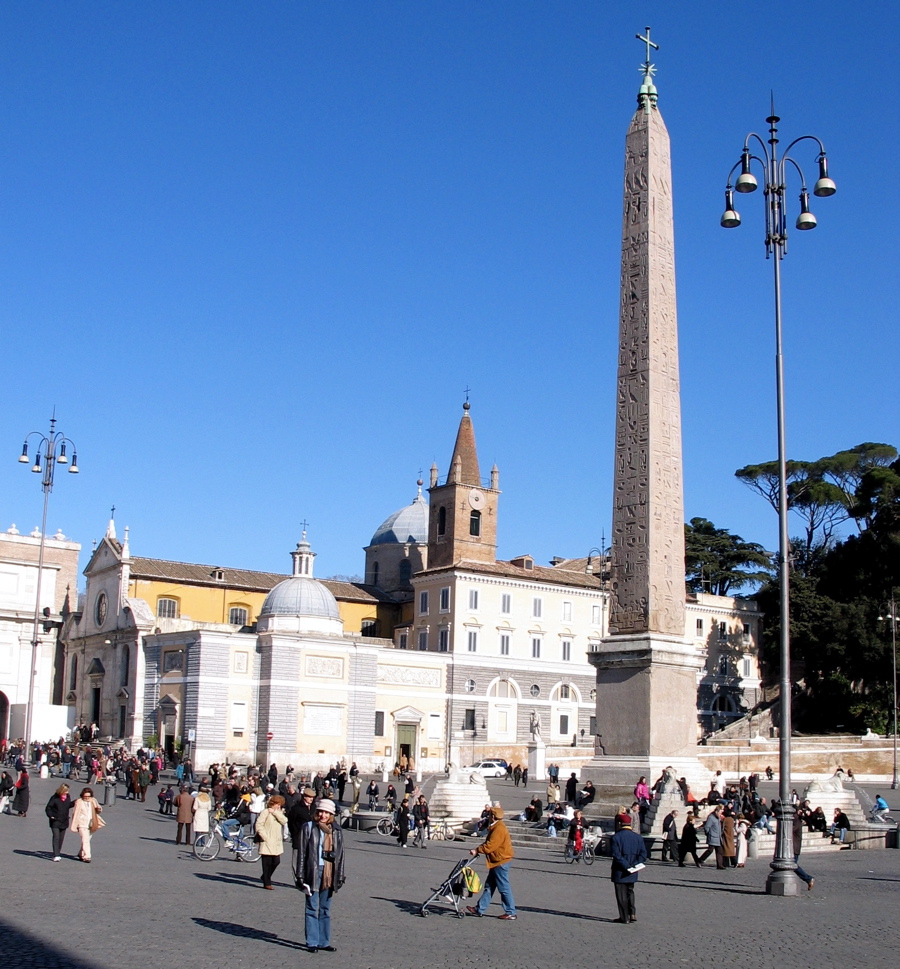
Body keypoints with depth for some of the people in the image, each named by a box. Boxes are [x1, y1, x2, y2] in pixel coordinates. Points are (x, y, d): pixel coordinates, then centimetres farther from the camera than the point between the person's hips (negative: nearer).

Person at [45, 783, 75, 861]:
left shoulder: (68, 797, 4)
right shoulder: (55, 798, -12)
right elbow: (48, 808, -8)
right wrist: (50, 815, -20)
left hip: (64, 822, 6)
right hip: (55, 821, -5)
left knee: (61, 838, 11)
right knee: (56, 837, -13)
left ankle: (58, 854, 23)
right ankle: (56, 855, -17)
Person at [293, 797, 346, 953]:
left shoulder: (336, 831, 9)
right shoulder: (308, 828, -2)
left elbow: (340, 854, 13)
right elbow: (301, 852, -4)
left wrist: (340, 876, 9)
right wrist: (300, 876, -9)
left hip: (329, 874, 4)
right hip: (313, 873, -4)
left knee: (325, 909, 11)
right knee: (312, 908, 0)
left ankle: (324, 942, 17)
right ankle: (312, 942, 6)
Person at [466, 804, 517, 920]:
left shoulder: (499, 829, -22)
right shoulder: (496, 827, 14)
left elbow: (489, 846, -25)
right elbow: (488, 842, 17)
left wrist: (477, 850, -13)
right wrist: (478, 849, 2)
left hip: (501, 862, -11)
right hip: (496, 862, 11)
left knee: (504, 888, -3)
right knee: (489, 886, 14)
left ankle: (511, 913, 4)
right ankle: (479, 909, 21)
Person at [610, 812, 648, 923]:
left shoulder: (616, 837, -11)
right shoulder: (638, 837, 5)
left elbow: (616, 855, -19)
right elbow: (643, 854, 0)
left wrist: (627, 866, -15)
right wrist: (634, 865, -4)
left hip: (620, 872, -5)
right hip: (632, 873, 5)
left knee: (622, 894, 4)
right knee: (630, 891, 21)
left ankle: (624, 917, 6)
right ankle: (632, 913, 11)